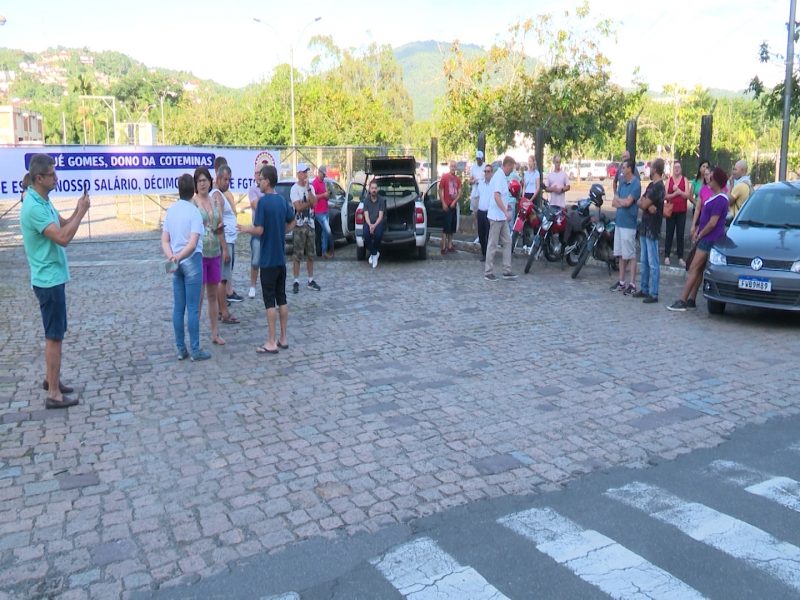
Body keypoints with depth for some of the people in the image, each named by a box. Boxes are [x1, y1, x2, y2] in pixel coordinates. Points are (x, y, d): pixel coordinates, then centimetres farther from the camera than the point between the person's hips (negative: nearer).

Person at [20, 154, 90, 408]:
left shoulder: (44, 202, 9)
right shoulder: (34, 207, -23)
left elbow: (63, 224, 16)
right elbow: (63, 238, -29)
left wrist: (78, 209, -2)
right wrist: (82, 211, -20)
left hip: (53, 277, 10)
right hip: (49, 279, -10)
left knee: (56, 331, 19)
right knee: (54, 335, -5)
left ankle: (51, 379, 32)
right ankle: (54, 394, 1)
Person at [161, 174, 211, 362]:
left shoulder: (170, 210, 7)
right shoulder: (194, 212, -11)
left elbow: (164, 240, 4)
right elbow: (193, 243, -21)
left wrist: (171, 257, -8)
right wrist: (178, 258, -20)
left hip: (177, 264, 6)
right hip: (191, 262, -6)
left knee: (178, 308, 9)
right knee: (193, 308, -1)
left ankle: (181, 349, 15)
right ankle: (195, 350, 5)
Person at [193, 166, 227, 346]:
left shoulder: (216, 202, 10)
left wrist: (224, 248, 15)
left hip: (215, 253, 6)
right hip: (198, 253, -5)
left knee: (213, 295, 13)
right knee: (198, 296, -2)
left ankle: (215, 333, 22)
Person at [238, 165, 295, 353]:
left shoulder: (263, 201, -15)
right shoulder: (283, 200, 6)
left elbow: (259, 230, -18)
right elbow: (291, 224, 16)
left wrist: (245, 229, -1)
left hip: (268, 260, -7)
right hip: (281, 258, 7)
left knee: (270, 300, -2)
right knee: (282, 298, 11)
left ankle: (271, 343, 2)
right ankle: (283, 339, 17)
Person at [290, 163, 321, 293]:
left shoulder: (311, 187, 9)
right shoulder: (294, 188, -8)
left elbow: (314, 202, -7)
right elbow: (298, 207, -16)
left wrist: (308, 189, -11)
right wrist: (310, 202, -5)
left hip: (310, 224, 6)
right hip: (299, 225, -6)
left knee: (310, 255, 11)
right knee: (297, 255, -3)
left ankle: (311, 280, 18)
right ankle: (296, 282, 1)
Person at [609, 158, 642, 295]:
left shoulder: (635, 184, -11)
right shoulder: (622, 182, 13)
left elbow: (627, 202, -18)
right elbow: (614, 203, 10)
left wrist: (618, 199, 1)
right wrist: (623, 203, -9)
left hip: (629, 224, -8)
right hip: (619, 222, 8)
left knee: (630, 255, -4)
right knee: (621, 254, 13)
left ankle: (632, 285, 1)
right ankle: (621, 282, 21)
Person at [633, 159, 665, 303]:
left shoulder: (658, 187, -15)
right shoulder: (651, 185, 14)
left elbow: (643, 204, -18)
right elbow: (640, 202, 9)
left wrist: (644, 203, 4)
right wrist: (648, 205, -12)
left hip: (652, 229, -10)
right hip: (645, 227, 10)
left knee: (653, 263, -6)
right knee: (644, 261, 15)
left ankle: (654, 294, -3)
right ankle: (644, 289, 24)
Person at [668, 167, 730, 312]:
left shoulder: (720, 200, -18)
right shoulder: (715, 197, 13)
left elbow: (712, 223, -21)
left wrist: (699, 235, -9)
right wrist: (697, 231, 11)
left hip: (710, 239, -10)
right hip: (706, 238, 10)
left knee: (694, 269, -9)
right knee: (698, 269, 11)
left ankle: (682, 301, -7)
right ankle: (691, 299, 16)